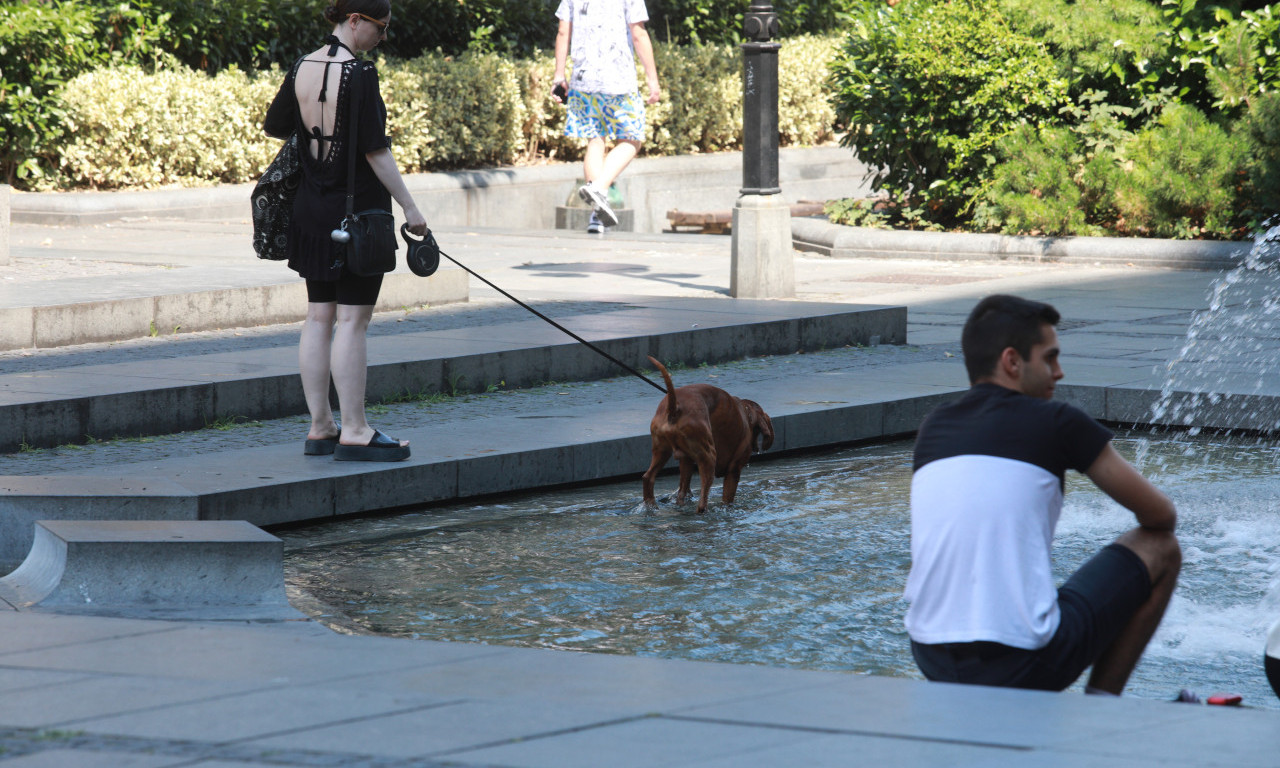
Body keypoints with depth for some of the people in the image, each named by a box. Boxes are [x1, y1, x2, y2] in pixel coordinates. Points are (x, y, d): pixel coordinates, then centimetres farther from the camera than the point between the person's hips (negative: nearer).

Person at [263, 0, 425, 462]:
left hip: (312, 211, 7)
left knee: (319, 318, 11)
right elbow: (375, 150, -18)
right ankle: (354, 433, -1)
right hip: (357, 211, -7)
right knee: (353, 321, -4)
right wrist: (409, 206, -13)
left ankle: (320, 428, 15)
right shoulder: (359, 75, -17)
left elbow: (273, 127, 15)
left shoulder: (301, 70, 4)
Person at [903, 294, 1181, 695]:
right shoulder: (1057, 423, -2)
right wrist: (1156, 522, 32)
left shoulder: (932, 429, 13)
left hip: (932, 662, 6)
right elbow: (1161, 515, 9)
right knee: (1160, 548, 14)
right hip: (1022, 663, -6)